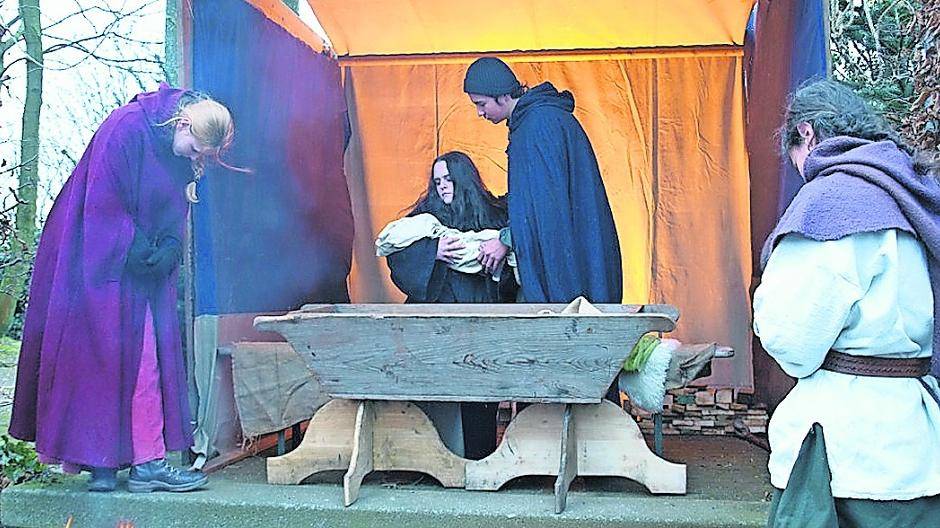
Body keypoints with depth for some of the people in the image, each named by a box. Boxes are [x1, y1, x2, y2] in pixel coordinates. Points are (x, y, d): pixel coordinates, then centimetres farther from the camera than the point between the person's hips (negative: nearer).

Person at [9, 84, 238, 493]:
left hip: (146, 276, 7)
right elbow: (102, 204, -17)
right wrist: (145, 255, -15)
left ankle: (148, 463, 3)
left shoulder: (182, 156, 6)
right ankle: (100, 463, 2)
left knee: (145, 360, 2)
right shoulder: (125, 128, -15)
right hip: (101, 264, -7)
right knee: (101, 354, -4)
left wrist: (164, 256, -9)